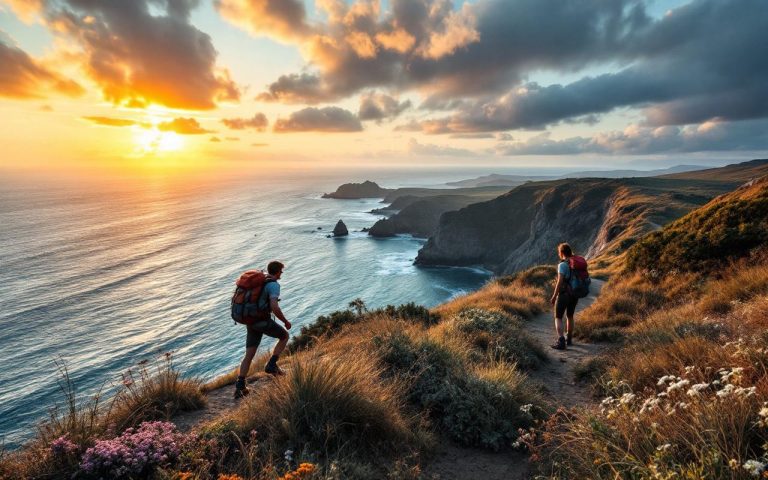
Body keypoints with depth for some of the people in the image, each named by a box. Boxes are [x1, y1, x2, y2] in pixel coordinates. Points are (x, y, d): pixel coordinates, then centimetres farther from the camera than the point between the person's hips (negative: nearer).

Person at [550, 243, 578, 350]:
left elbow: (560, 282, -21)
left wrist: (554, 297, -14)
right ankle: (568, 339, 34)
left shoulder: (562, 265, -17)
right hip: (575, 294, 7)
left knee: (558, 318, 1)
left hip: (564, 294, -7)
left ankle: (561, 341, -11)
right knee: (569, 316, 23)